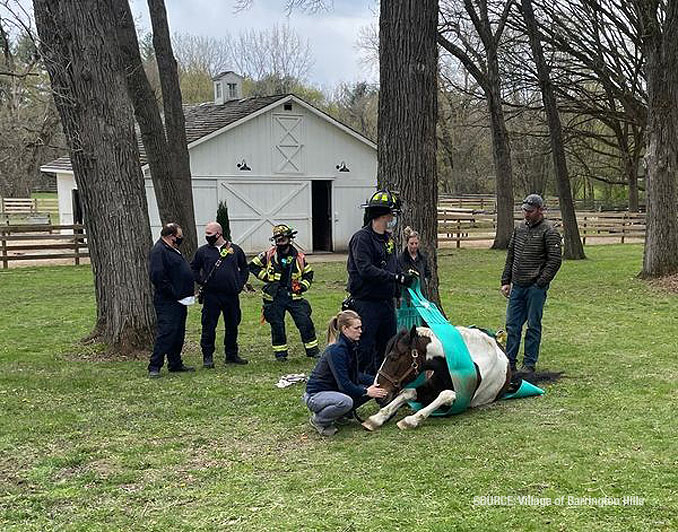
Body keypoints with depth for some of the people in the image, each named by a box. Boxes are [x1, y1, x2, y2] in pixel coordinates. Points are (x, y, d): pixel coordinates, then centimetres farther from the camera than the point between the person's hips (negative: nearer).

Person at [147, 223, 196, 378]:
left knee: (178, 334, 14)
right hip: (167, 302, -10)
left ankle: (175, 363, 23)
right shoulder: (159, 251, -14)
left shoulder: (173, 250, 18)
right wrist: (175, 294, -20)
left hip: (179, 301, 10)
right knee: (165, 333, -11)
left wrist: (188, 292, 14)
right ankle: (154, 367, -7)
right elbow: (157, 276, -23)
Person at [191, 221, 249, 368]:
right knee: (209, 326, -2)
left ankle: (231, 355, 22)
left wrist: (240, 283, 5)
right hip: (211, 296, -2)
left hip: (231, 295, 2)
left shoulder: (235, 250, 6)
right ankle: (207, 356, 6)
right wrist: (201, 282, 1)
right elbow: (193, 268, 13)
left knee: (232, 326, 10)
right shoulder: (203, 251, 3)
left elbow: (244, 268, 17)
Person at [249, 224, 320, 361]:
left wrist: (302, 286, -3)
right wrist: (266, 277, -1)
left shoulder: (299, 257, 2)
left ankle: (312, 350, 10)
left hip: (294, 296, 1)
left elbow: (308, 274, 14)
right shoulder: (268, 255, -1)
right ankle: (280, 353, 16)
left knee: (305, 322, -3)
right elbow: (253, 266, 8)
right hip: (274, 297, -1)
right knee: (277, 325, 3)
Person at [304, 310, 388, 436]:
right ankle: (318, 420, -10)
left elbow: (355, 375, 12)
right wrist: (366, 392, -22)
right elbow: (344, 384, -27)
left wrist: (376, 380, 0)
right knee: (345, 401, -38)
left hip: (334, 390, 9)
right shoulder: (336, 350, -25)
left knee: (372, 389, -2)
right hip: (315, 395, -9)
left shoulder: (351, 346, 3)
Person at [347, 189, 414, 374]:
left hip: (387, 302, 9)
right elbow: (366, 270, -23)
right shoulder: (362, 238, -13)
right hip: (366, 302, -9)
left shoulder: (388, 238, 15)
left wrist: (405, 277, 4)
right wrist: (396, 278, -25)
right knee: (364, 350, -5)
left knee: (388, 348, 15)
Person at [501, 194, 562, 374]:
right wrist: (506, 281, 12)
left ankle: (529, 364, 11)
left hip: (535, 287, -6)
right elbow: (510, 256, 18)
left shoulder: (549, 232, -7)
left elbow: (555, 260, -11)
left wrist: (540, 283, -14)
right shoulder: (519, 229, 12)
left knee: (533, 326, 3)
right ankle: (509, 361, 17)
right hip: (517, 286, 6)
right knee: (512, 324, 8)